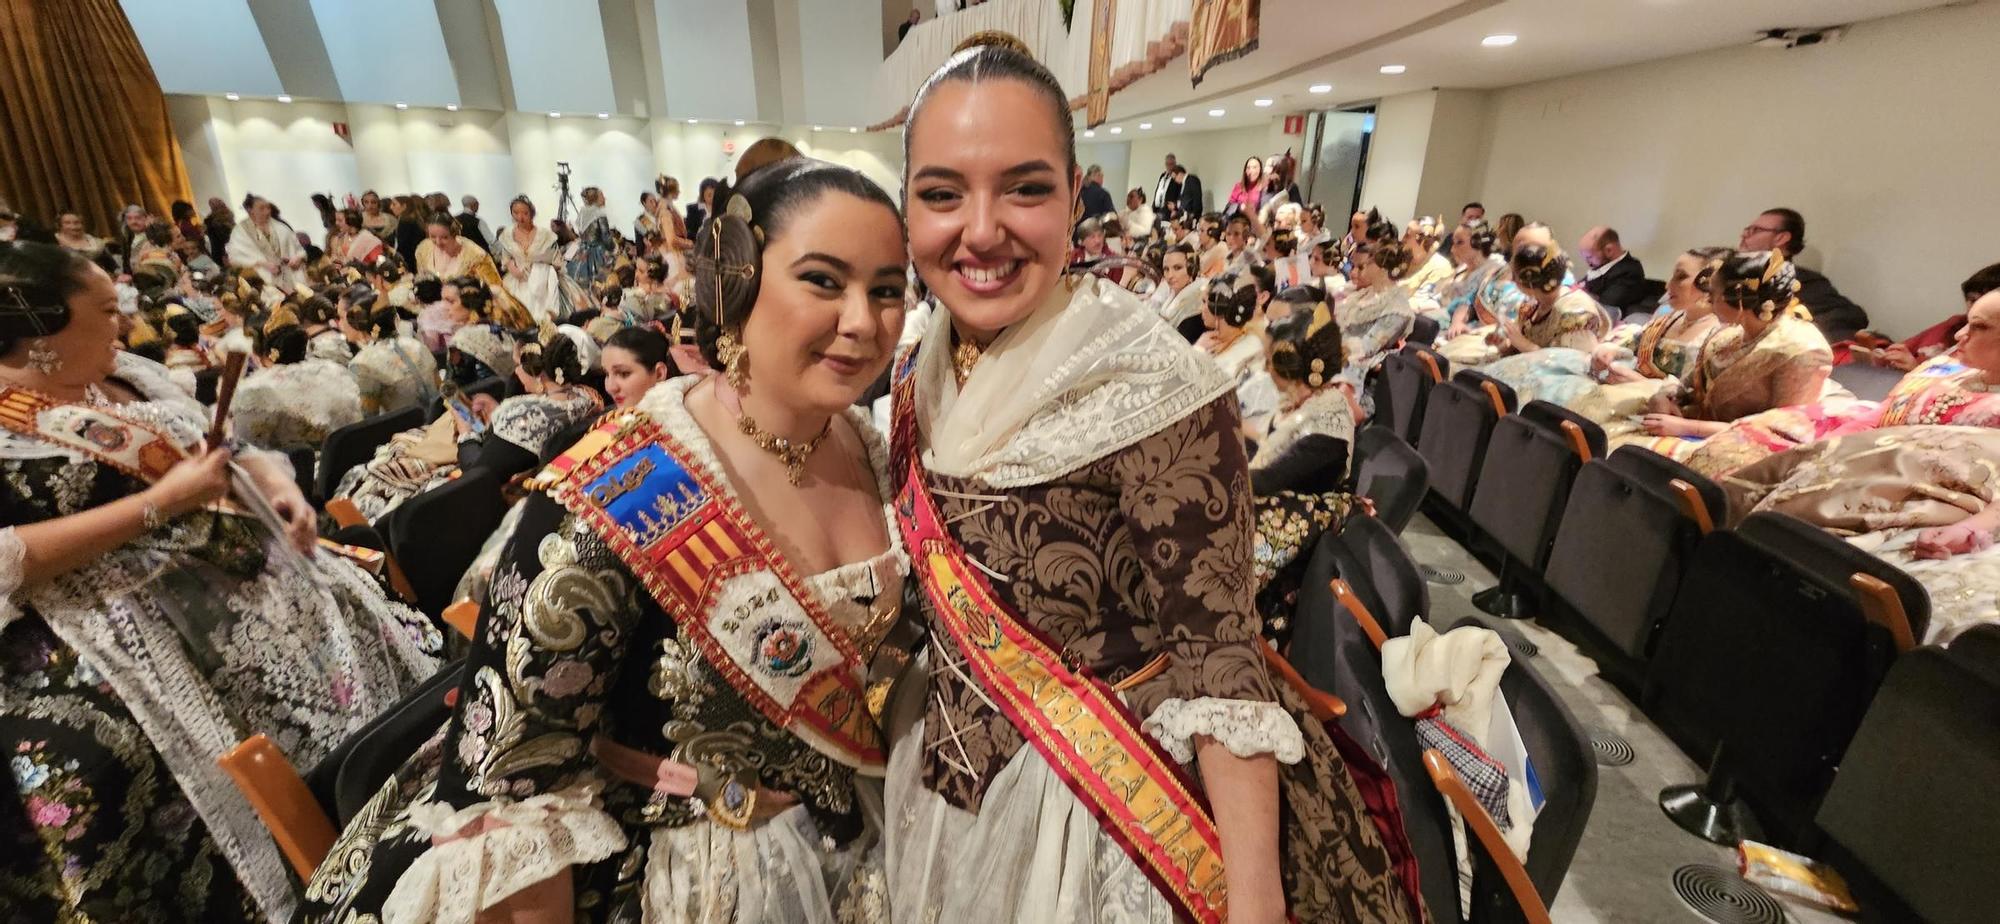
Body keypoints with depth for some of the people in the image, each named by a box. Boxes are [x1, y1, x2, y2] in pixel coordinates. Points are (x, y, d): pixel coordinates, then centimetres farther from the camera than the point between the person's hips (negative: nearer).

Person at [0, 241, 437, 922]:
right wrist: (160, 502, -19)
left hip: (233, 566, 7)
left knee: (354, 624, -5)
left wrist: (276, 484, 0)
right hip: (109, 622, -6)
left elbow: (233, 449, 21)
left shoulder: (131, 374, 13)